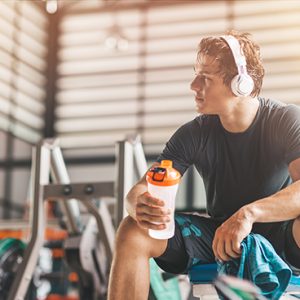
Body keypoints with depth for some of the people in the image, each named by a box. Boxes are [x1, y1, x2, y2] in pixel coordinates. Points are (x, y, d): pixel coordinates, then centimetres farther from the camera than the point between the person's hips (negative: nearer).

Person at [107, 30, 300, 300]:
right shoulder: (195, 134, -4)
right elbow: (140, 190, -8)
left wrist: (250, 213, -44)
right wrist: (139, 206, -34)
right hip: (217, 236, 4)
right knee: (132, 230, -18)